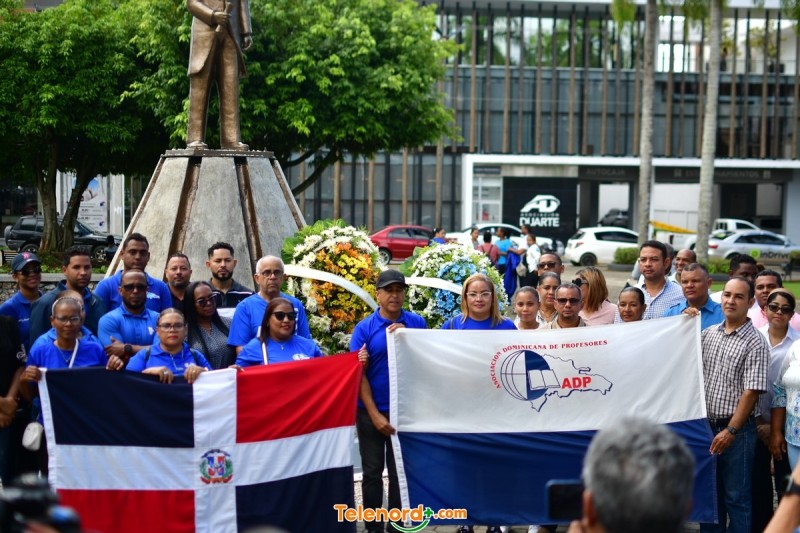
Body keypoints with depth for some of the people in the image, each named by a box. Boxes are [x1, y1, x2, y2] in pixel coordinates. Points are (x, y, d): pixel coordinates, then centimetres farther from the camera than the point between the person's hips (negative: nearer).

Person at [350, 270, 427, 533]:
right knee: (372, 471, 6)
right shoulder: (364, 328, -5)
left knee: (400, 471, 8)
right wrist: (375, 415, -11)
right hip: (371, 411, -1)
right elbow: (359, 373, -7)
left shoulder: (416, 323, 1)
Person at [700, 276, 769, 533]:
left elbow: (751, 392, -13)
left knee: (736, 496, 2)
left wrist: (731, 430, -18)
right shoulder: (707, 334, 8)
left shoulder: (755, 342, -9)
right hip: (706, 425, 6)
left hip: (736, 428, -6)